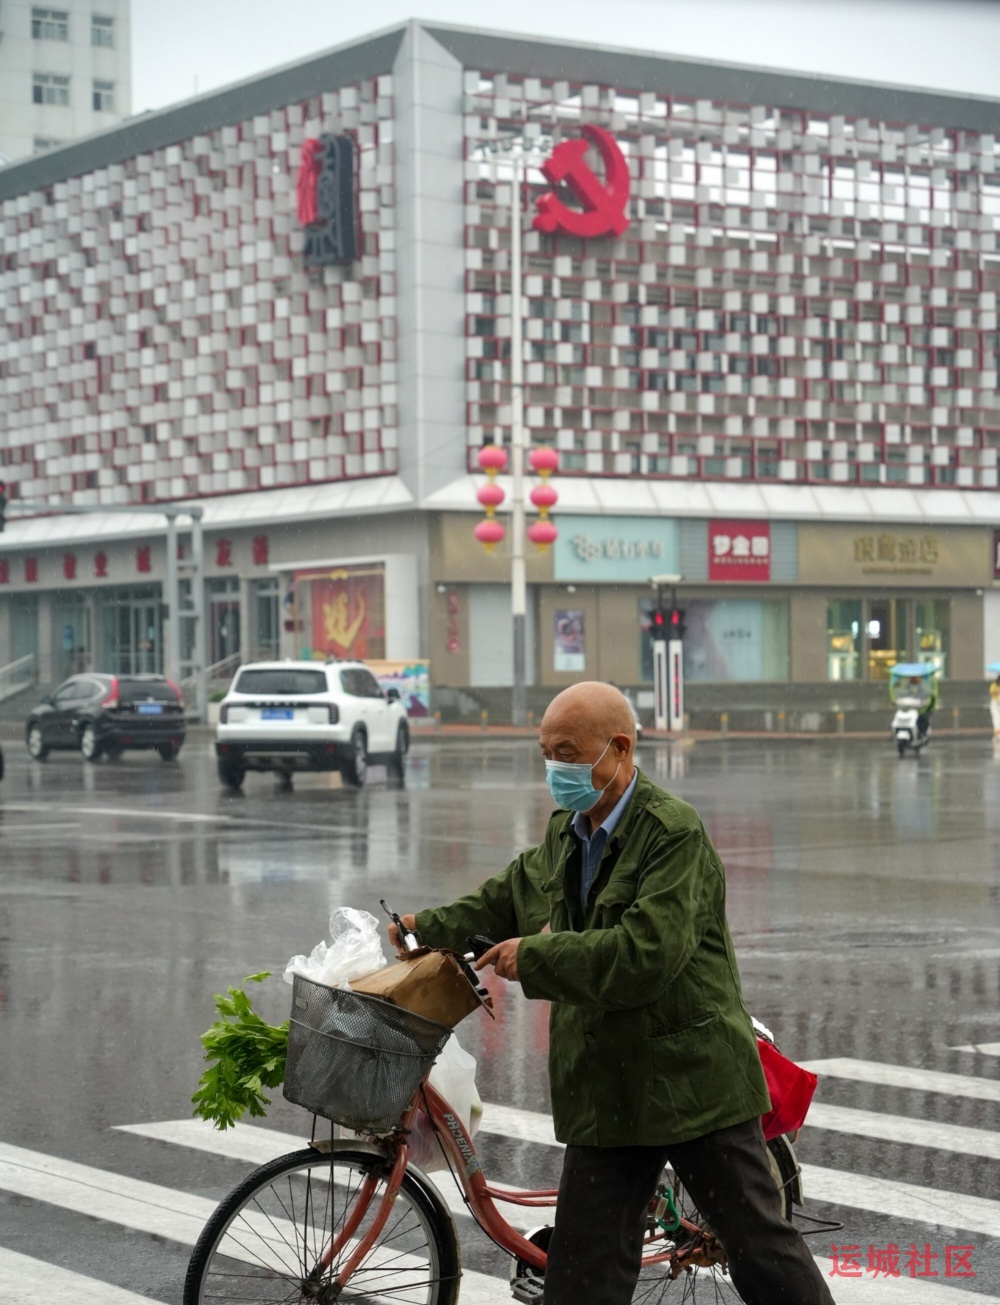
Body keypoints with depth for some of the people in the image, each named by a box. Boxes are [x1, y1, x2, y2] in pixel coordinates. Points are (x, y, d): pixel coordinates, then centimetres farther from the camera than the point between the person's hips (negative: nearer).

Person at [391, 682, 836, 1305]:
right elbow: (505, 901, 28)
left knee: (761, 1244, 4)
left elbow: (646, 954, -27)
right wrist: (425, 928, 19)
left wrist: (533, 956, -20)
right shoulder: (564, 837, 9)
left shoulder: (675, 832, -17)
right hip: (605, 1089, 7)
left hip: (693, 1081, -7)